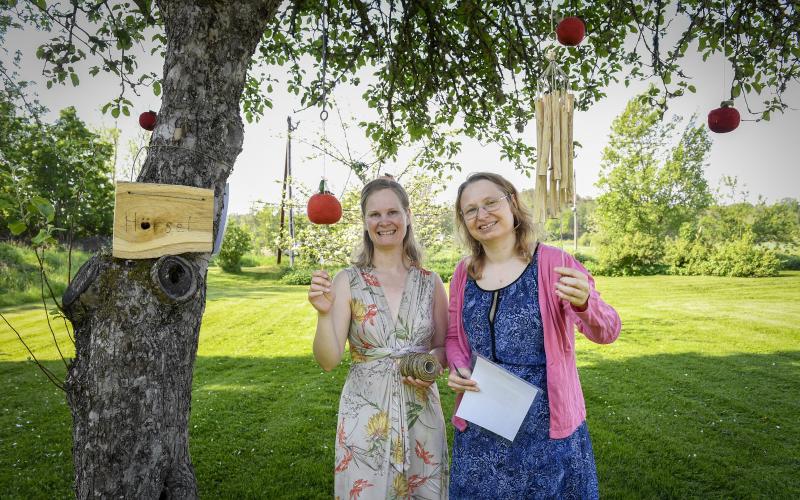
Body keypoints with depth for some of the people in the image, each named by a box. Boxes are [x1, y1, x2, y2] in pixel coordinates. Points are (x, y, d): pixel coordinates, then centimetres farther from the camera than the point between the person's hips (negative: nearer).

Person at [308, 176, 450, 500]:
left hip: (420, 412, 2)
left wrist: (432, 361, -12)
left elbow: (445, 347, 9)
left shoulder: (430, 282, 0)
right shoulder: (348, 281, -7)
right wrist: (323, 314, -27)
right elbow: (328, 360, -11)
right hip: (366, 414, -2)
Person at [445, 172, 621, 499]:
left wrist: (583, 302, -37)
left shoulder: (553, 263, -10)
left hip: (547, 427, -3)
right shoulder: (464, 273, 0)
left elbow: (606, 332, -16)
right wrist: (457, 368, -9)